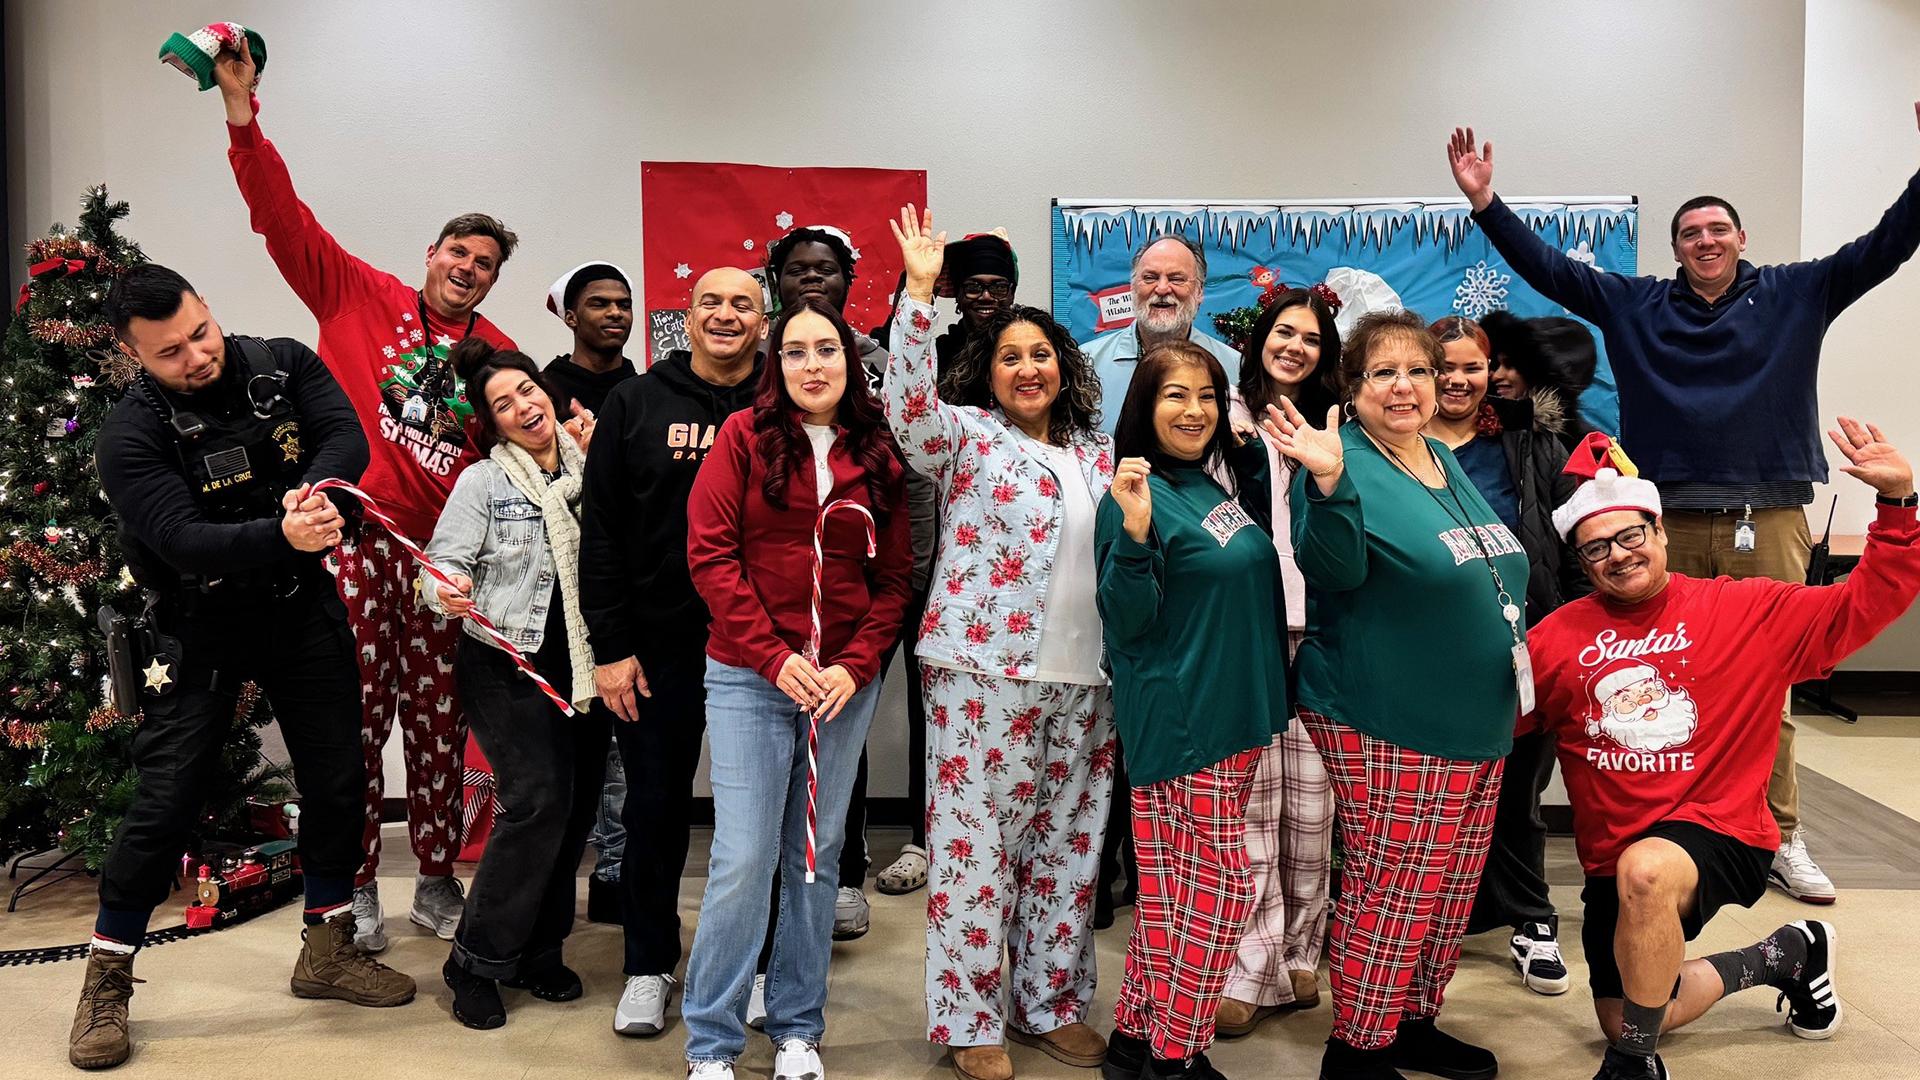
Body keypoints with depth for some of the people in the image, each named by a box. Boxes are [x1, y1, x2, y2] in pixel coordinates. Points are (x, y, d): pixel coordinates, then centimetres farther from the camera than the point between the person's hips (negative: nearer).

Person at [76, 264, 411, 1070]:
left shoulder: (285, 365, -6)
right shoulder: (130, 436, -17)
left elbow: (347, 437, -19)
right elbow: (185, 541, -28)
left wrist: (313, 487, -41)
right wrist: (283, 535, -45)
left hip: (301, 605, 4)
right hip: (200, 626, -3)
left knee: (337, 778, 8)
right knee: (164, 801, -4)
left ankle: (327, 951, 27)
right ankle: (105, 986, 16)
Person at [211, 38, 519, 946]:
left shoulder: (499, 354, 10)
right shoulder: (358, 296, 6)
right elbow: (285, 218, -1)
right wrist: (243, 117, -9)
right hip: (355, 537, -2)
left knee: (438, 723, 8)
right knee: (356, 718, 2)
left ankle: (437, 884, 20)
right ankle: (354, 891, 14)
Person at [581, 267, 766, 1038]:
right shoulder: (634, 406, 2)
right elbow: (600, 532, 0)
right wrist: (610, 647, -6)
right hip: (658, 646, 0)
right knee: (655, 808, 9)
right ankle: (649, 967, 26)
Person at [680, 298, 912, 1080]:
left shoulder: (879, 456, 6)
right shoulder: (744, 437, -1)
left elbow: (895, 575, 5)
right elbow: (710, 554, -7)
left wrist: (856, 664, -8)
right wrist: (775, 657, -13)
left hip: (845, 684, 3)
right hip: (749, 678, -3)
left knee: (817, 857, 11)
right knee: (745, 858, -5)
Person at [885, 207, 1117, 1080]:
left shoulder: (1098, 452, 17)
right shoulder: (966, 434, 1)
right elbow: (909, 403, -18)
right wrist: (919, 293, -24)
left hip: (1086, 679, 6)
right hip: (986, 671, -5)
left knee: (1068, 845, 13)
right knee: (978, 844, 0)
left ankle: (1051, 1004, 28)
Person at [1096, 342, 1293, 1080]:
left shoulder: (1221, 484, 9)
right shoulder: (1141, 494, -15)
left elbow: (1254, 582, 25)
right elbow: (1126, 624, -17)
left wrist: (1261, 448, 14)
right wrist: (1134, 533, -34)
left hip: (1236, 715, 8)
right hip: (1179, 720, -8)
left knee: (1174, 887, 15)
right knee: (1220, 885, -1)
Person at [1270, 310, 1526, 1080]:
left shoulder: (1449, 465, 12)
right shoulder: (1351, 466, -13)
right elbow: (1334, 568, -31)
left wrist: (1516, 658, 26)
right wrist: (1328, 482, -44)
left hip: (1479, 723, 8)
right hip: (1387, 729, -8)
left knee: (1450, 889, 16)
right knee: (1390, 892, 0)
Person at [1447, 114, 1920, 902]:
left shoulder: (1796, 294, 7)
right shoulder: (1634, 304, 8)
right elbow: (1546, 268, 5)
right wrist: (1485, 203, -3)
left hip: (1769, 519, 0)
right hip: (1669, 520, 1)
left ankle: (1781, 839, 16)